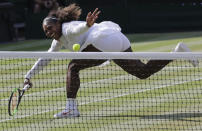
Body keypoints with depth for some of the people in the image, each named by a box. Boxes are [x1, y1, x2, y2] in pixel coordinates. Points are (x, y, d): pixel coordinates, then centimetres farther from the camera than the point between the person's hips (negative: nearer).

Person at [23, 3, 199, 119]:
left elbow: (79, 29, -29)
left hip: (105, 41, -10)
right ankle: (178, 52, 10)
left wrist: (87, 24, -53)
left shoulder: (67, 28, -3)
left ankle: (71, 108, -15)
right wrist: (29, 75, 28)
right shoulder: (59, 39, 25)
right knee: (144, 71, 13)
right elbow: (46, 58, 33)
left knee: (73, 67, -9)